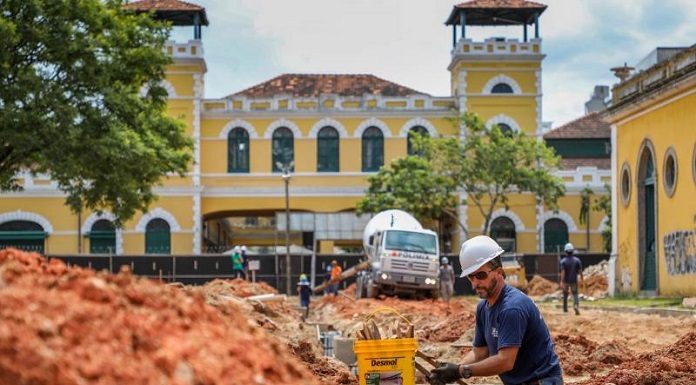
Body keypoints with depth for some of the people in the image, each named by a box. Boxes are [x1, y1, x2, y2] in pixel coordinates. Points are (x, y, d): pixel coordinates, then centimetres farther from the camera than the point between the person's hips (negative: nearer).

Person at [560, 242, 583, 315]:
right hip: (574, 280, 1)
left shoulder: (563, 261, -11)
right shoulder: (577, 260, -6)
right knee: (575, 294, 6)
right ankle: (576, 305, -22)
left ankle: (565, 309, 26)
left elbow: (563, 272, -18)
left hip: (566, 281, 0)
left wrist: (561, 282, -20)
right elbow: (580, 271, -5)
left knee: (565, 294, 16)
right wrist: (581, 280, 4)